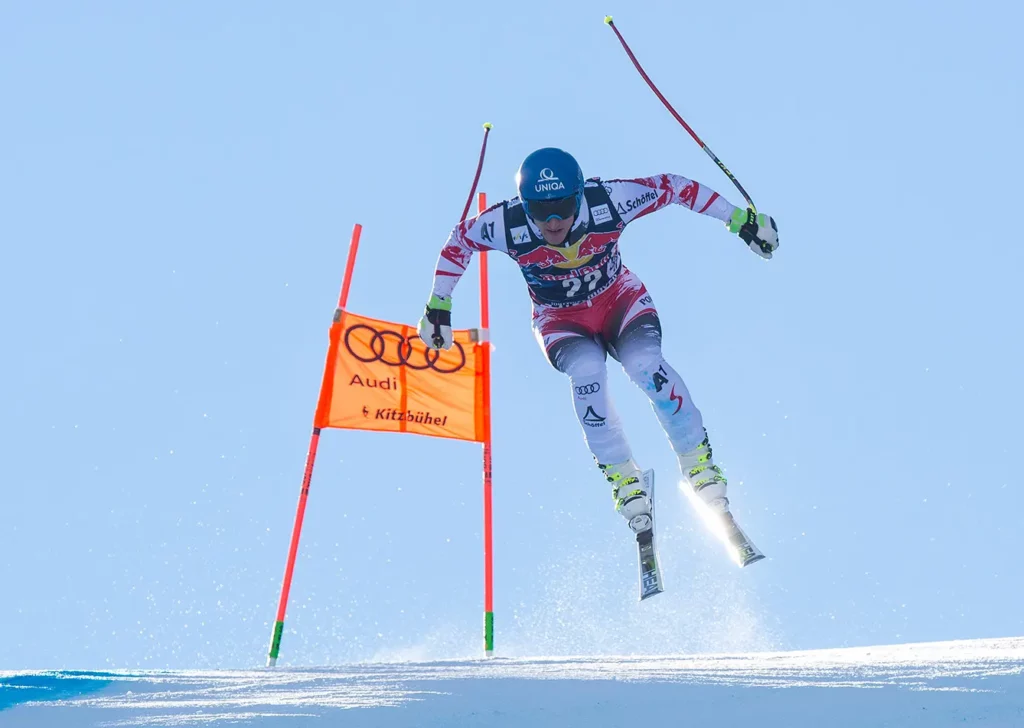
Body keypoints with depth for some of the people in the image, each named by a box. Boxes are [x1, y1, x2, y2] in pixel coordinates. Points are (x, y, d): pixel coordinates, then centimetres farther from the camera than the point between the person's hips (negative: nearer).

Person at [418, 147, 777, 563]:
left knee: (646, 364, -30)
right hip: (562, 320, 0)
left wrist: (741, 220, -11)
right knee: (587, 372, -32)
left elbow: (673, 187, -14)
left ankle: (701, 466, -14)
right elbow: (459, 241, -6)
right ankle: (624, 481, -18)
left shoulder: (608, 201, -27)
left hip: (619, 300, 0)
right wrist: (437, 306, -3)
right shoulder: (506, 224, -26)